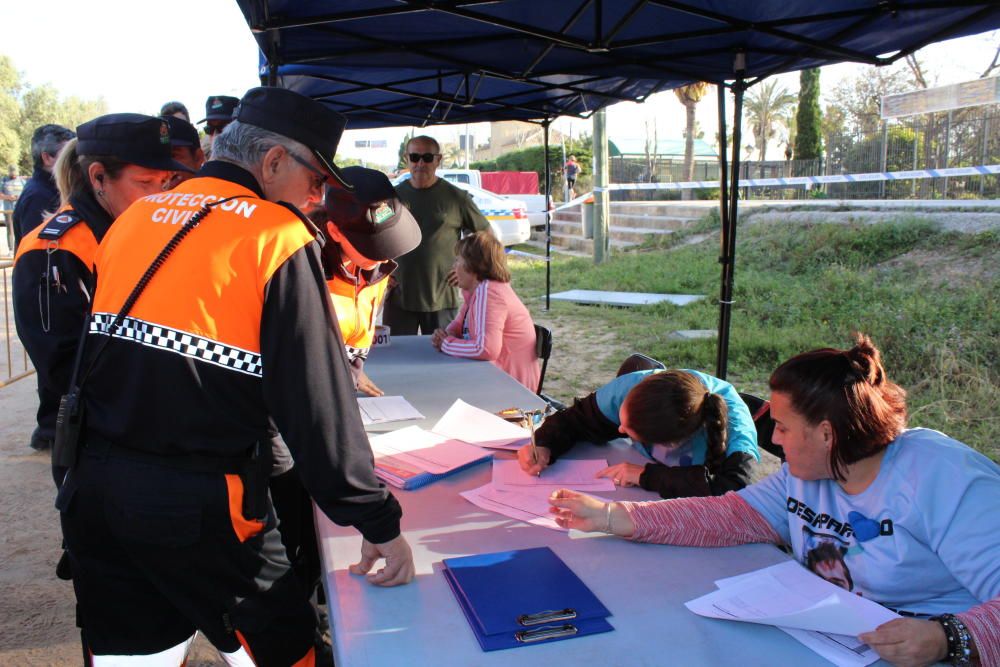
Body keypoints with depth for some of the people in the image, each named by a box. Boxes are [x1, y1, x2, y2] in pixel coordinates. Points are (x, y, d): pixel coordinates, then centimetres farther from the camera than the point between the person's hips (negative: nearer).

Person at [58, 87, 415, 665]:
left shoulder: (136, 218, 9)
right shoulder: (278, 237, -9)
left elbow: (87, 363, 14)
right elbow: (317, 397, -16)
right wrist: (378, 521, -11)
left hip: (94, 488, 7)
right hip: (202, 508, -6)